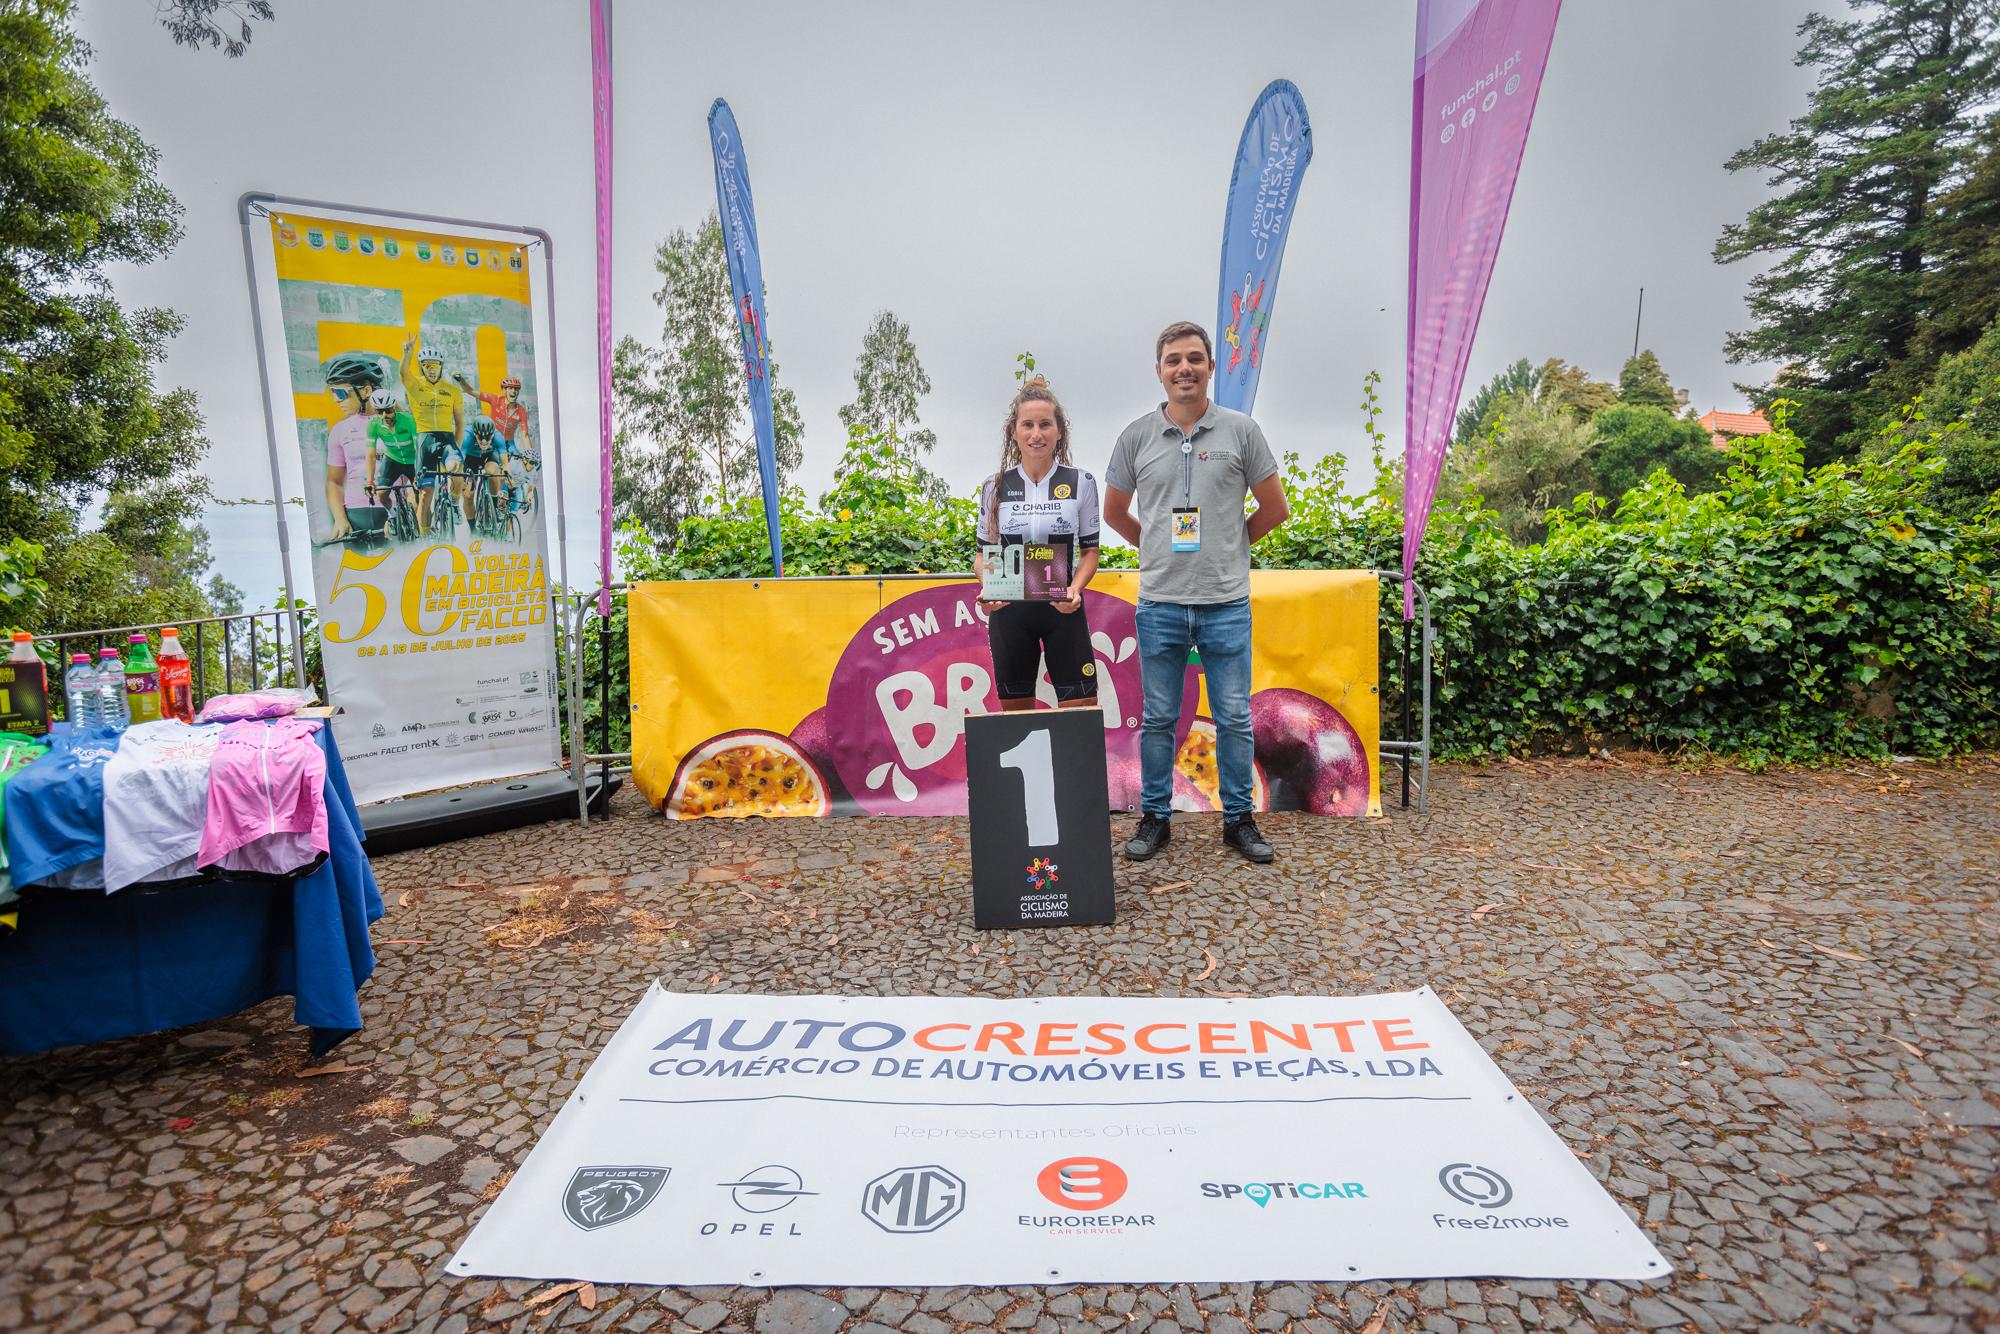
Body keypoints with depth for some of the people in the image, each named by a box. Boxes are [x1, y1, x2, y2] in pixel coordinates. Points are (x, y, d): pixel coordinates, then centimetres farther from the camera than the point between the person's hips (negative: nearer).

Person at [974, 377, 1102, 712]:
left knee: (1082, 708, -3)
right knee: (1015, 711, 8)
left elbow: (1090, 549, 6)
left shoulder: (1081, 482, 1)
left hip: (1063, 610, -1)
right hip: (1009, 611, 1)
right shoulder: (995, 487, 3)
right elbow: (983, 552, 9)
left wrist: (1075, 589, -13)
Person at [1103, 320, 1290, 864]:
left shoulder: (1241, 431, 3)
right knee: (1158, 720, 8)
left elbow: (1274, 508, 10)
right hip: (1159, 603, 1)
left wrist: (1229, 544, 12)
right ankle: (1155, 817, 21)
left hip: (1226, 602, 0)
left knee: (1234, 719, 6)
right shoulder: (1136, 437, 5)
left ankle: (1239, 818, 21)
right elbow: (1115, 512, 16)